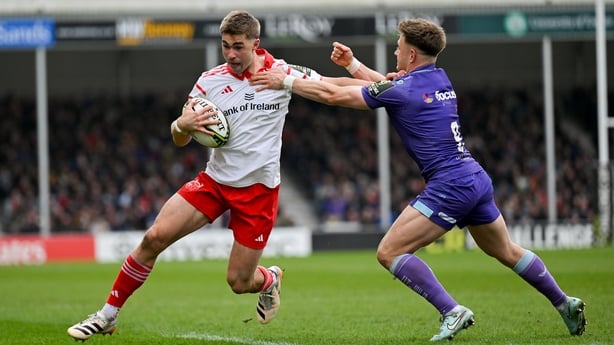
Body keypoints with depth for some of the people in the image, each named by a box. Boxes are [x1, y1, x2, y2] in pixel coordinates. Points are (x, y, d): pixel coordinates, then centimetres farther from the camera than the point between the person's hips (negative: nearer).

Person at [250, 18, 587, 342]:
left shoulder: (402, 90, -9)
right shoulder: (439, 78, 14)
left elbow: (333, 95, -6)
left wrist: (285, 81, 2)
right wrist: (352, 64, 26)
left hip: (449, 186, -9)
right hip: (477, 179, 9)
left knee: (389, 252, -9)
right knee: (506, 251, 25)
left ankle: (452, 311, -16)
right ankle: (565, 303, 29)